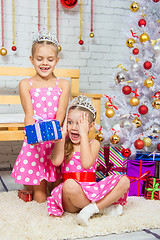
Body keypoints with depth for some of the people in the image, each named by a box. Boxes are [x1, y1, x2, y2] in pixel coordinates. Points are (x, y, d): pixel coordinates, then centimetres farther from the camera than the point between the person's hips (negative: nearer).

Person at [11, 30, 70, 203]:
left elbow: (61, 114, -4)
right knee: (39, 191, 1)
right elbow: (29, 114, -6)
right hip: (34, 141, -1)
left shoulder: (63, 84, 8)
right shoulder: (26, 84, 5)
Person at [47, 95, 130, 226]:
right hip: (70, 200, -2)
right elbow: (56, 161, -15)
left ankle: (91, 209, -24)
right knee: (70, 185, -38)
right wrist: (63, 134, -6)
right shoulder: (63, 143, 8)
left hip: (91, 190, 2)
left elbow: (86, 163, -15)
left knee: (124, 180, -16)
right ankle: (105, 206, -19)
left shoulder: (93, 143, 7)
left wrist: (84, 134, -11)